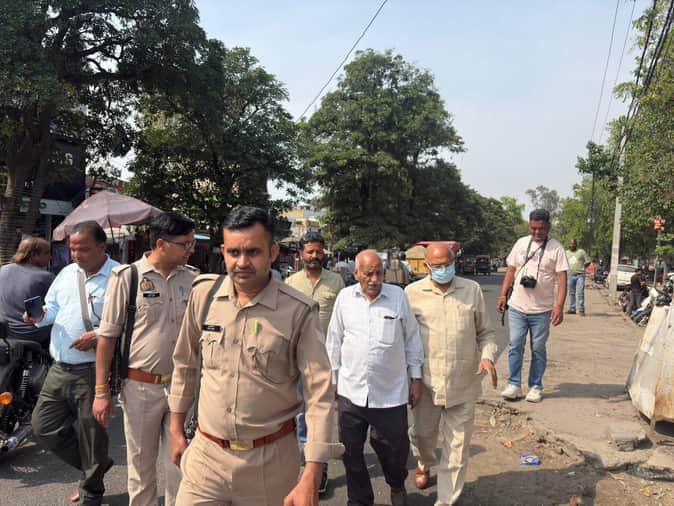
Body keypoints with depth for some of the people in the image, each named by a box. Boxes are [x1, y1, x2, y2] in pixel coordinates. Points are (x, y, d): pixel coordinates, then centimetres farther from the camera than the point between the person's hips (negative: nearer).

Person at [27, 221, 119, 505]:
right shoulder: (67, 273, 11)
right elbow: (53, 307, 18)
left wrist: (99, 336, -24)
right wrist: (39, 315, -3)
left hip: (93, 372, -7)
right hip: (59, 370, 7)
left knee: (91, 436, 6)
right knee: (43, 427, 14)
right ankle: (94, 466, 34)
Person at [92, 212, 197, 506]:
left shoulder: (191, 278, 2)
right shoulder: (126, 277, -8)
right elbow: (107, 336, -5)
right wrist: (101, 392, -6)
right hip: (140, 387, -2)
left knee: (180, 467, 10)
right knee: (141, 466, 13)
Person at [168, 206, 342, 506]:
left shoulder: (298, 312, -15)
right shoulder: (203, 293, -4)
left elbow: (320, 394, -14)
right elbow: (185, 364, 10)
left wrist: (310, 480, -18)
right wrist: (176, 429, 14)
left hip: (271, 459, -2)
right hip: (206, 454, 2)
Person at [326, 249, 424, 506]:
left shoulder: (398, 295, -4)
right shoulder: (345, 297, 0)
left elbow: (412, 339, 5)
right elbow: (334, 341, 8)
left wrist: (416, 377, 6)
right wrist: (332, 380, 10)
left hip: (391, 391, -1)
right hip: (350, 391, 2)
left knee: (395, 446, 11)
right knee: (351, 451, 12)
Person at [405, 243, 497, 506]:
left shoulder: (472, 290, 0)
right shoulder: (412, 293, -3)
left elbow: (485, 332, 8)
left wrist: (487, 356, -10)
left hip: (464, 383, 0)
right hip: (427, 381, 0)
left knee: (457, 445, 8)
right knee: (421, 433, 18)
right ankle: (424, 464, 52)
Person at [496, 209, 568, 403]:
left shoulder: (556, 248, -4)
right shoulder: (521, 243, 6)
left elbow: (562, 279, -9)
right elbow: (511, 271, 12)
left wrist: (559, 305, -19)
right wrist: (503, 295, 7)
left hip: (542, 310, -2)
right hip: (517, 307, 2)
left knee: (538, 350, 8)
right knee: (515, 346, 1)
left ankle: (535, 387, 19)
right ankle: (514, 385, 11)